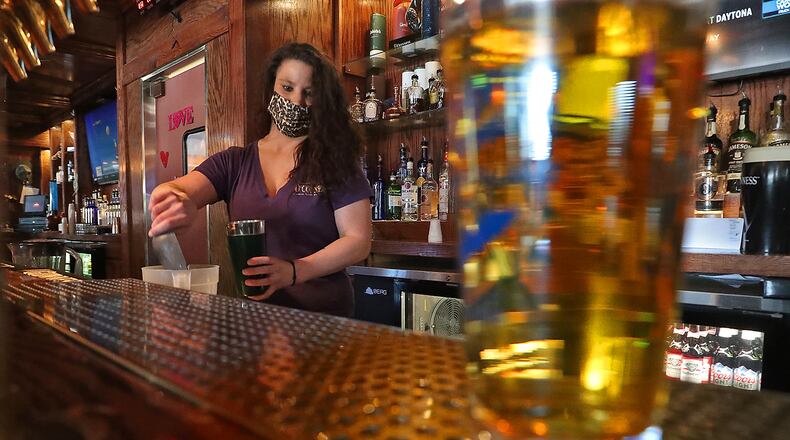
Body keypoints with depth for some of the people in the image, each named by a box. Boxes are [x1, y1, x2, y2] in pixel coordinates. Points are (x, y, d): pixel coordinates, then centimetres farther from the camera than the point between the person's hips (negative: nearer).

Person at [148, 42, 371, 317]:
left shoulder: (335, 161, 2)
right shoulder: (233, 163, 10)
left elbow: (358, 240, -3)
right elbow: (178, 189, -4)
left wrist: (293, 271, -17)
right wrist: (176, 199, -28)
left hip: (324, 314, -4)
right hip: (253, 313, 4)